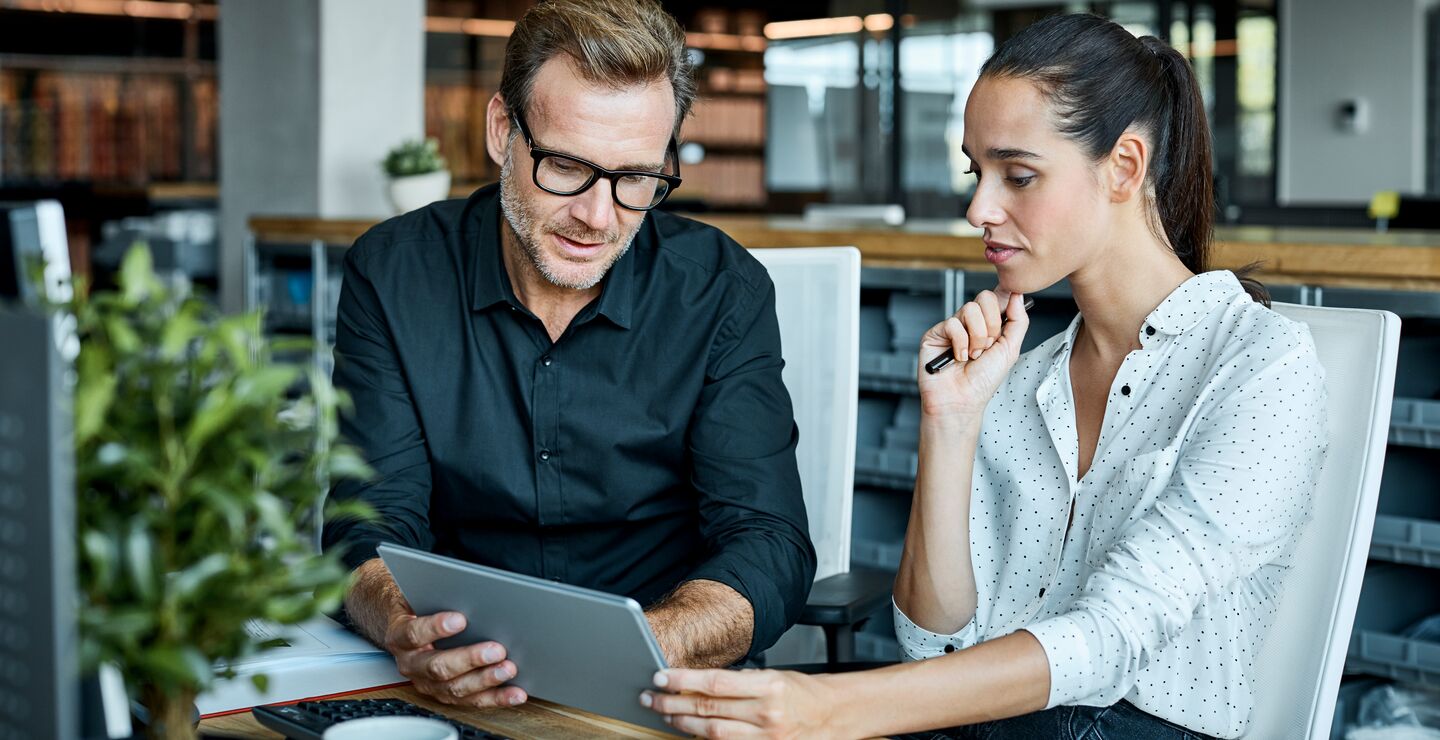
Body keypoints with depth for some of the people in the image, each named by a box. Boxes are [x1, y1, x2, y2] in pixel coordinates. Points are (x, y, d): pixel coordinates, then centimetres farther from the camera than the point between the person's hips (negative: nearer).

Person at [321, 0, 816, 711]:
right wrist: (408, 633, -31)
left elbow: (769, 549, -11)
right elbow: (372, 525, -7)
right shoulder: (393, 274, -3)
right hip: (457, 692, 0)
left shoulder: (723, 291, -5)